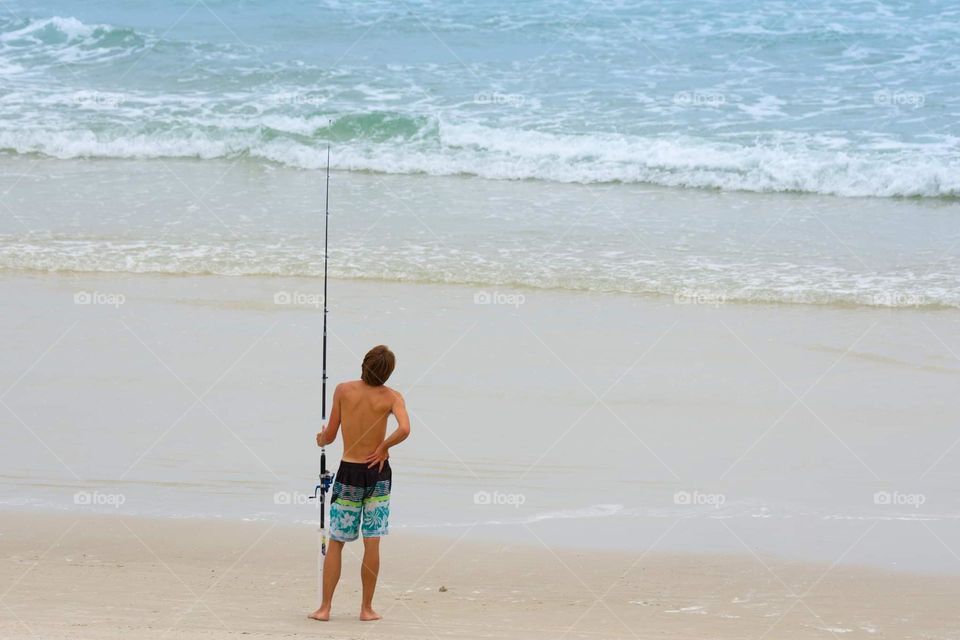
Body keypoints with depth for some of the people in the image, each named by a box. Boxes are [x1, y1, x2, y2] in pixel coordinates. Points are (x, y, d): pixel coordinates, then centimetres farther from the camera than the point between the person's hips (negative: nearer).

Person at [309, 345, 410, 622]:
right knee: (372, 543, 5)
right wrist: (383, 447, -8)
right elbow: (404, 429, -24)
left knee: (336, 543, 7)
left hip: (349, 473, 0)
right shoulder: (391, 397, -7)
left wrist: (321, 440, 23)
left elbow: (330, 435, 0)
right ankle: (367, 608, 8)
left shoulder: (343, 390, -5)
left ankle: (325, 607, 6)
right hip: (378, 472, 0)